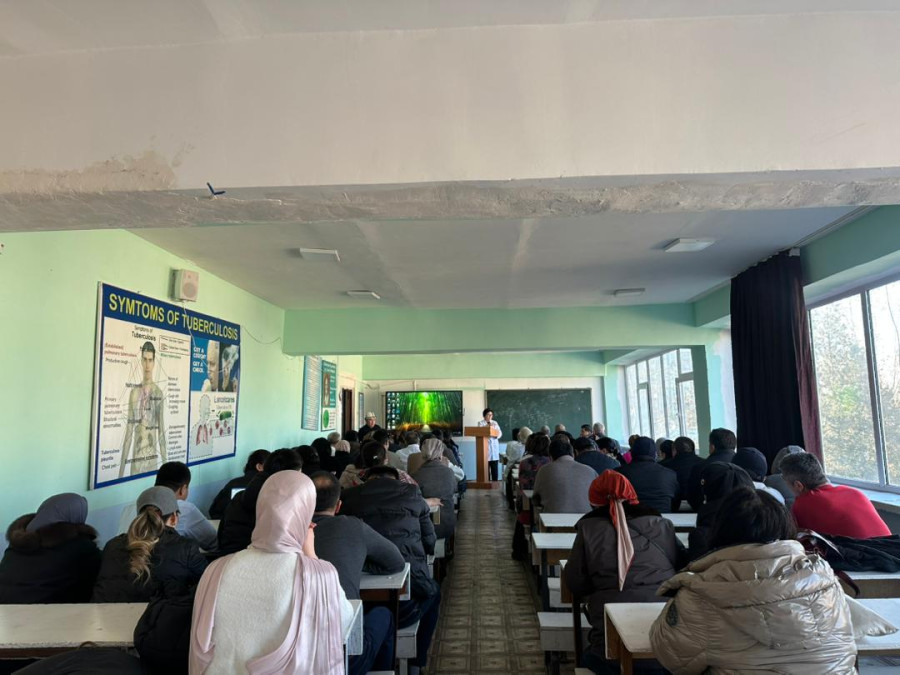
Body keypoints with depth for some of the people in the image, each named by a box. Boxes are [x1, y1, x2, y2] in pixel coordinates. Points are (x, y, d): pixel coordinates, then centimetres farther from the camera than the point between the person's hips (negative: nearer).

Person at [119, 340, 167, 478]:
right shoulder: (134, 392, 2)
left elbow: (162, 430, 3)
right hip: (135, 456, 1)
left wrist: (165, 462, 2)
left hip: (153, 456, -1)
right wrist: (122, 465, 3)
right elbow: (129, 430, 4)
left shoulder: (159, 393, -1)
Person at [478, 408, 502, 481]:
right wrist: (487, 427, -21)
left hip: (494, 446, 3)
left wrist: (497, 435, -13)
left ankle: (495, 481, 7)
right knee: (486, 466, -8)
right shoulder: (480, 423, 5)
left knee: (495, 466, 1)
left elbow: (500, 433, 8)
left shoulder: (495, 423, 15)